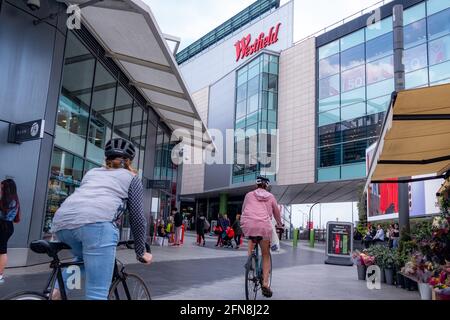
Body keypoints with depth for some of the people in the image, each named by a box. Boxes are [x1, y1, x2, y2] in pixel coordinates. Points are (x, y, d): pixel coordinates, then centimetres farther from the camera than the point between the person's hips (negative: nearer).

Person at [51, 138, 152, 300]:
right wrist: (141, 252, 30)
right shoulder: (132, 178, 24)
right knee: (97, 294, -4)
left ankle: (59, 290, 13)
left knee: (85, 257, 34)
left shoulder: (92, 172, 36)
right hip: (97, 223, -5)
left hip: (62, 221, 6)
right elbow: (137, 218, 20)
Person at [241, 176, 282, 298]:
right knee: (266, 255, 13)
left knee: (251, 237, 36)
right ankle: (265, 284, 5)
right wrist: (279, 224, 44)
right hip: (264, 225, 0)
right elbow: (277, 213, 26)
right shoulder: (270, 197, 18)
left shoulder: (249, 194, 18)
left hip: (248, 224, 1)